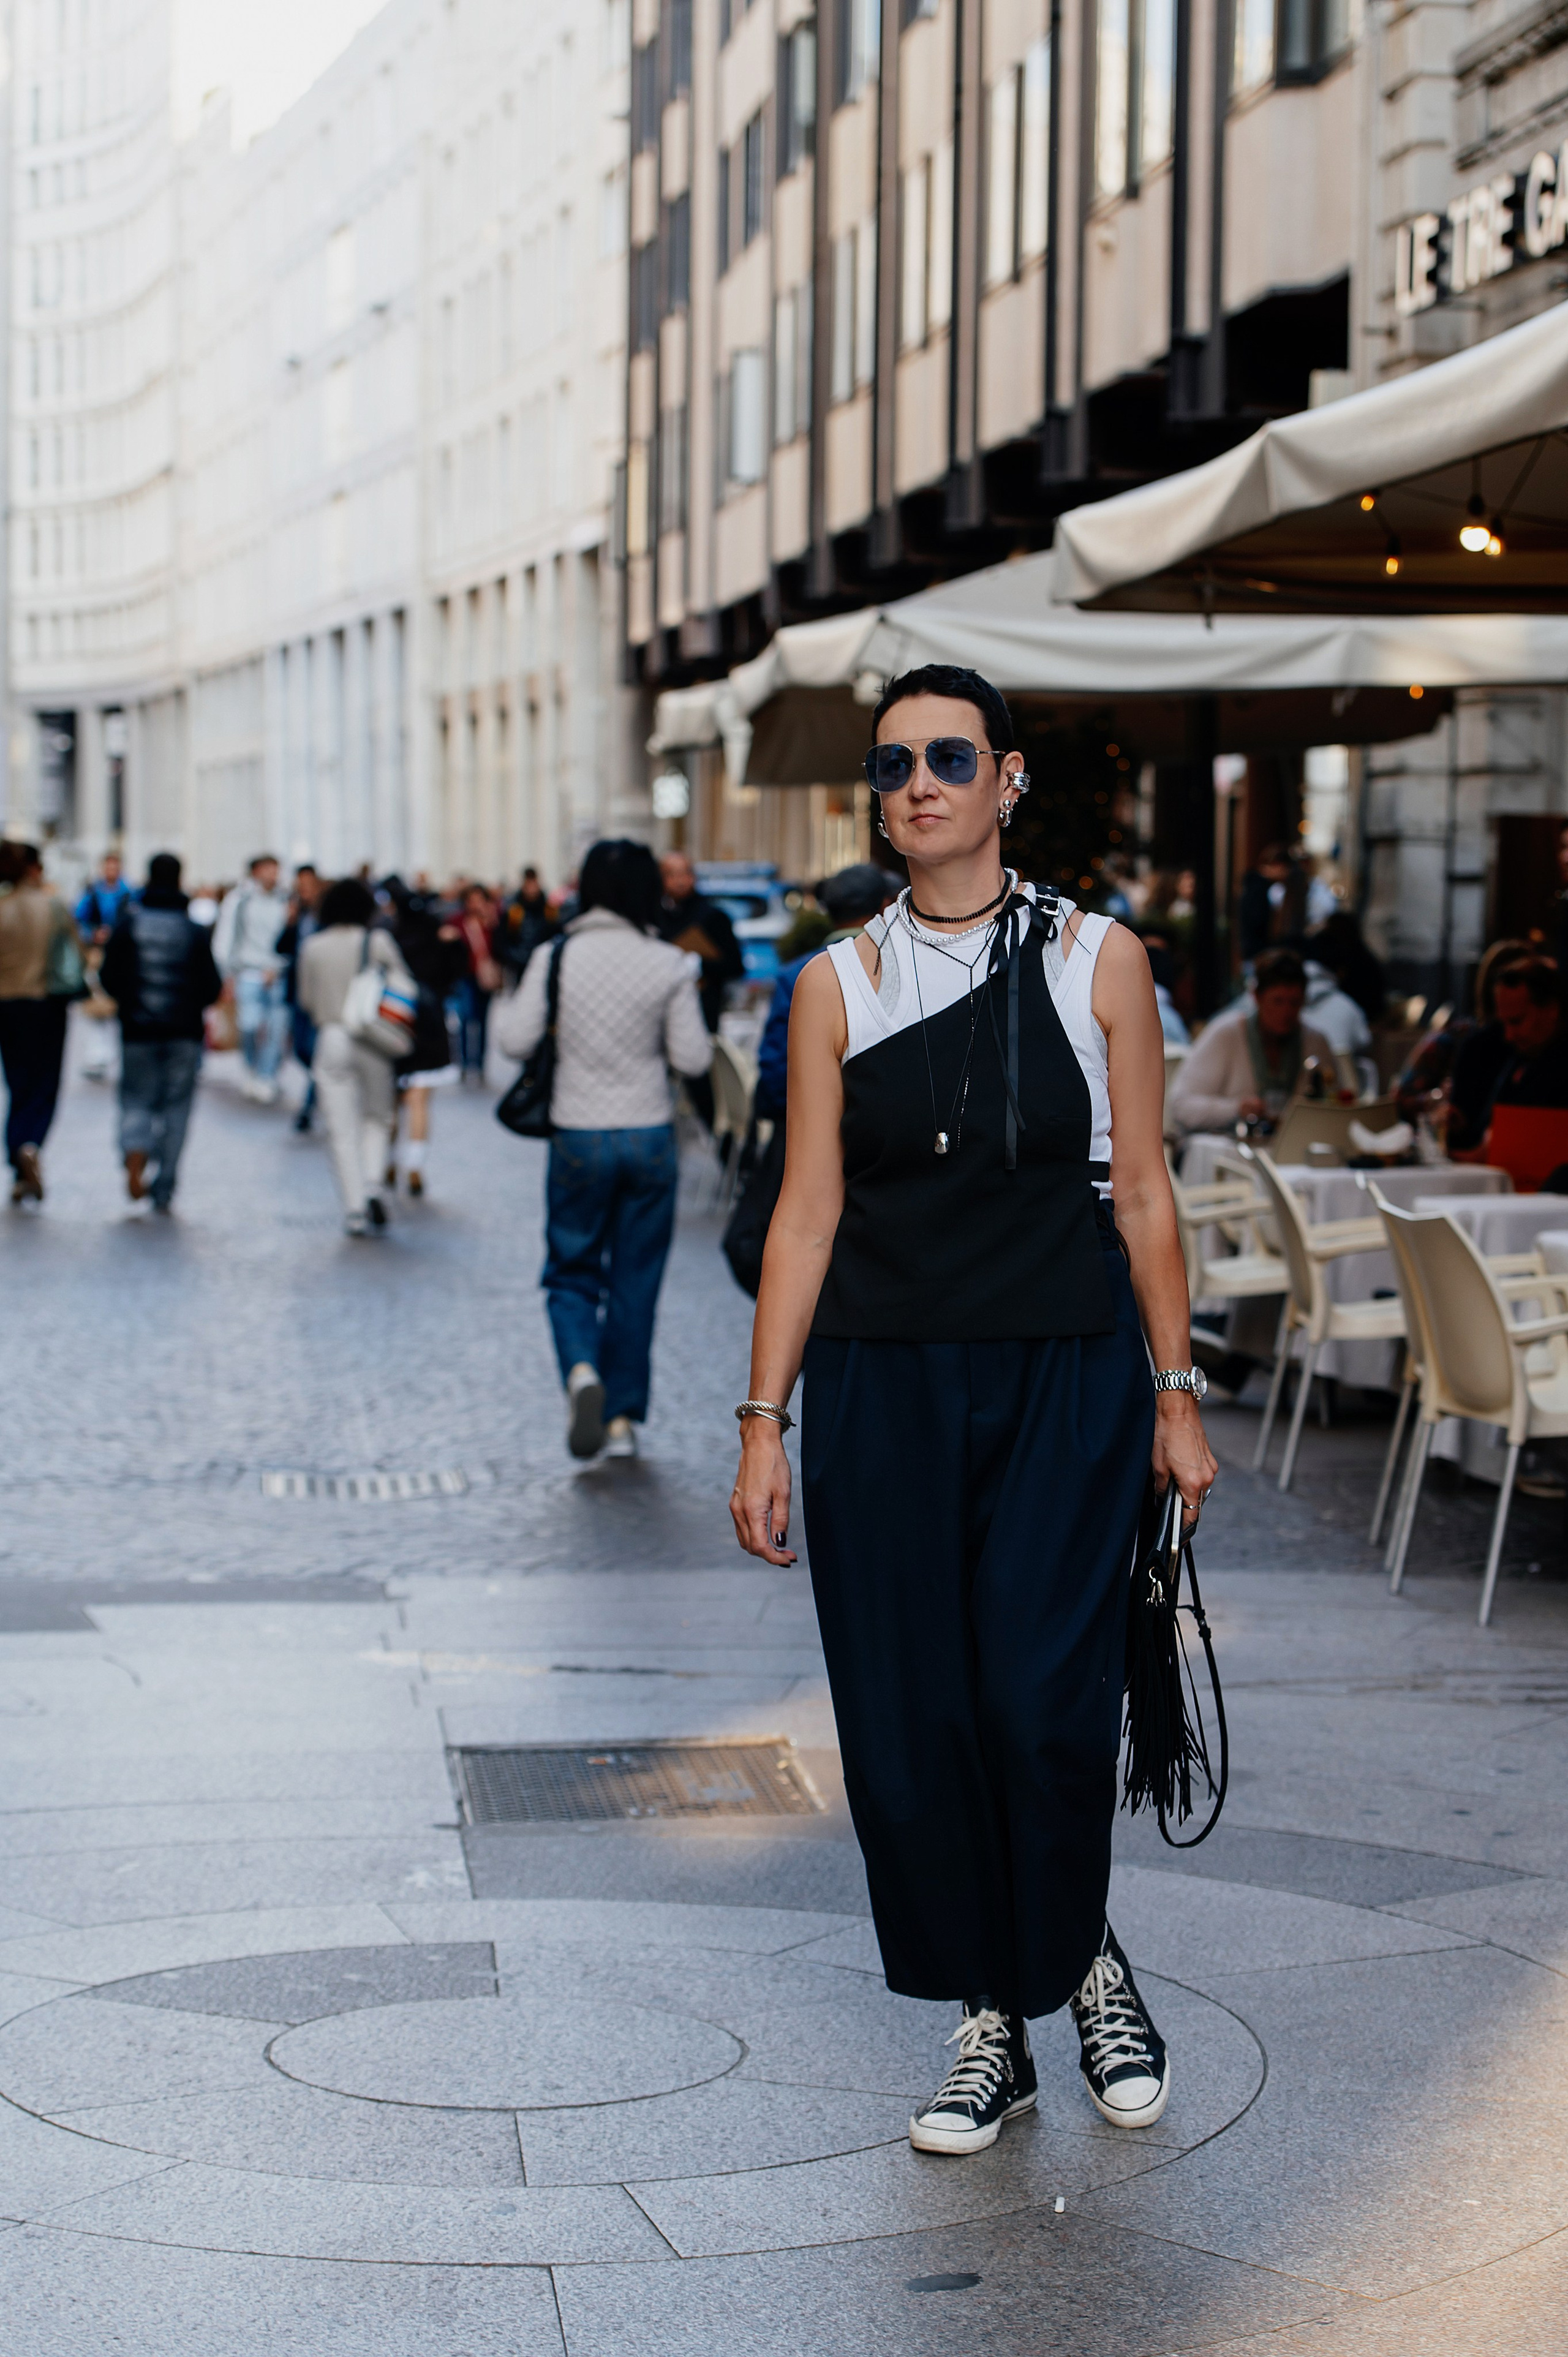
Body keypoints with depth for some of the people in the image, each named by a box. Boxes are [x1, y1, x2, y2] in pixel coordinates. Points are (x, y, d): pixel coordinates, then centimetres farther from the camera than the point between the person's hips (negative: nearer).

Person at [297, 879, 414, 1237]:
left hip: (331, 1039, 0)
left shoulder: (313, 947, 0)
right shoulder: (378, 942, -4)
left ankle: (354, 1209, -1)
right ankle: (371, 1184, -5)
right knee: (376, 1116, 17)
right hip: (372, 1040, 0)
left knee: (342, 1130, 4)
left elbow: (306, 999, 10)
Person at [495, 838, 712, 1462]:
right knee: (636, 1282, 10)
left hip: (579, 1138, 0)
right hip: (650, 1139, 0)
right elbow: (693, 1058, -5)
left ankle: (581, 1370, -17)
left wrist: (506, 1006, 14)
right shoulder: (669, 966, -7)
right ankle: (622, 1418, 13)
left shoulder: (557, 958, -7)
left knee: (572, 1272, 11)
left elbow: (517, 1040, -6)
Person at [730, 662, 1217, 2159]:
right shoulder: (840, 984, 5)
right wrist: (764, 1421, 0)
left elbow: (1142, 1191, 5)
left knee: (1040, 1701, -12)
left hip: (1066, 1378, -2)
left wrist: (1176, 1396, 3)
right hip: (881, 1389, 2)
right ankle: (989, 2027, 18)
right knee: (908, 1724, 1)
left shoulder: (1097, 960, 3)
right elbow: (809, 1209, 4)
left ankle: (1084, 1963, 16)